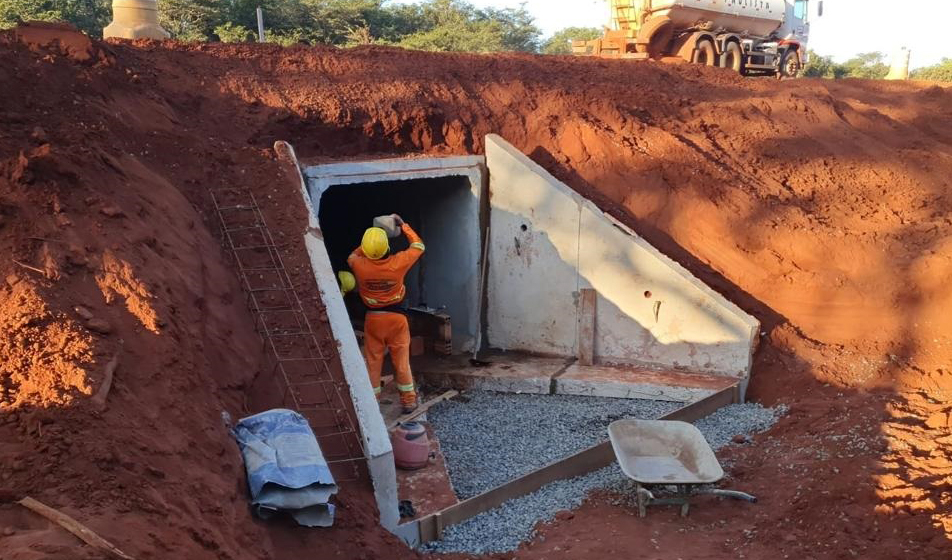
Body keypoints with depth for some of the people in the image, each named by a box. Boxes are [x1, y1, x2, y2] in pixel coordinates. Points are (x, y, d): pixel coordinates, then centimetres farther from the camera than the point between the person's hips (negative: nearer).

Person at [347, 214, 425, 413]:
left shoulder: (360, 266, -15)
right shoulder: (398, 263, -18)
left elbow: (352, 256, 12)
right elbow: (418, 246, 0)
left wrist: (366, 246, 14)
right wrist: (403, 225, 7)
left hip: (373, 318, 1)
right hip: (396, 316, -1)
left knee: (372, 361, 10)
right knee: (402, 360, 8)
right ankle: (408, 400, 14)